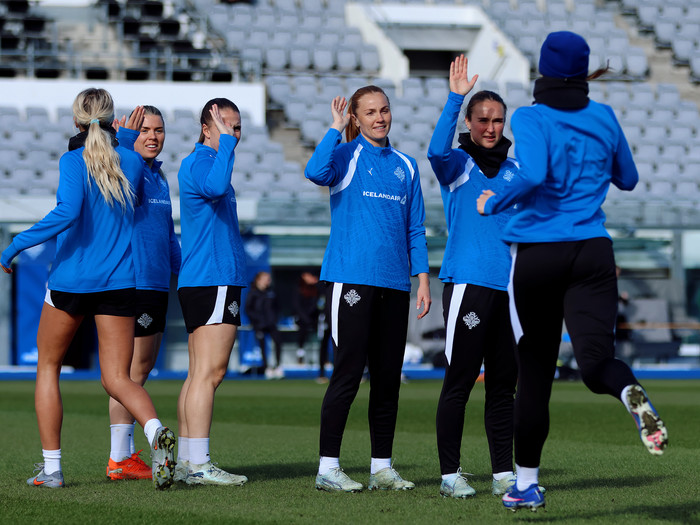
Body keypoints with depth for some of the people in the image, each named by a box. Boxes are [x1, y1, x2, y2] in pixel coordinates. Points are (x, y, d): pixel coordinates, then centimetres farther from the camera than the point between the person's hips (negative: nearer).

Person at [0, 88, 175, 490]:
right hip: (119, 283, 3)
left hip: (71, 280, -3)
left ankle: (51, 467, 13)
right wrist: (131, 141, 26)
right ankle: (156, 431, -30)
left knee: (48, 366, 16)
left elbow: (67, 213, -23)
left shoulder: (74, 161, -8)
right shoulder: (132, 160, 5)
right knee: (118, 378, 2)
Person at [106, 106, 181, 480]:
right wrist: (121, 140, -40)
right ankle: (119, 459, -2)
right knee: (133, 368, -7)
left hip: (157, 283, 9)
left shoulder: (160, 178, 17)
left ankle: (127, 452, 19)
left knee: (144, 365, 12)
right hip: (131, 281, -9)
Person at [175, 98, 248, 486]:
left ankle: (186, 461, 10)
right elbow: (216, 186, -33)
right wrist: (226, 142, -27)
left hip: (197, 284, 11)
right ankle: (198, 464, -16)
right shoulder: (199, 162, -10)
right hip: (213, 281, -11)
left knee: (199, 374, 9)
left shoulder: (201, 162, 21)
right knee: (209, 372, -13)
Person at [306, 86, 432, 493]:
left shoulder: (405, 166, 15)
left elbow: (415, 228, 17)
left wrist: (423, 280, 9)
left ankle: (382, 467, 14)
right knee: (349, 373, -8)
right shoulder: (346, 155, 1)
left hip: (394, 283, 5)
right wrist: (336, 129, -12)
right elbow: (316, 172, -23)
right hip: (351, 276, -5)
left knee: (389, 377, 7)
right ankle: (328, 467, -3)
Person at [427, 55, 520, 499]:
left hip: (509, 286, 5)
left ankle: (505, 473, 12)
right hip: (467, 281, -5)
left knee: (504, 383, 7)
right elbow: (437, 150, -22)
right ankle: (450, 474, 0)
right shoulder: (457, 163, 0)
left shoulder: (515, 171, 15)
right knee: (460, 381, -4)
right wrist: (455, 98, -28)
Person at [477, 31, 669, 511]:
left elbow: (534, 175, -23)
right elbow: (628, 180, 21)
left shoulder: (530, 120, -5)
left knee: (534, 373, 9)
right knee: (595, 356, -11)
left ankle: (527, 484, 18)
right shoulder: (603, 117, 8)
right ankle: (631, 393, -48)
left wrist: (493, 204, -7)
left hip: (535, 253, -2)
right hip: (592, 253, 2)